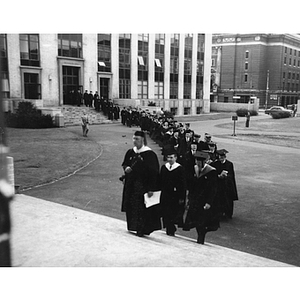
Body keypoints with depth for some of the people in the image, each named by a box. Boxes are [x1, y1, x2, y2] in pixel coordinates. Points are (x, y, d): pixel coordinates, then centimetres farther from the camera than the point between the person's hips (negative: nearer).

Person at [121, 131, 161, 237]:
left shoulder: (149, 154, -12)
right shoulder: (130, 152, 7)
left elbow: (154, 172, -13)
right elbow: (124, 164, 21)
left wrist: (151, 188, -17)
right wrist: (126, 168, -5)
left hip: (143, 186, -6)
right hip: (131, 184, 6)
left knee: (142, 208, -4)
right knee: (131, 207, 11)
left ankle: (142, 229, 7)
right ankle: (133, 226, 25)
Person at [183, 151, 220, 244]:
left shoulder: (211, 172, -15)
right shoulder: (195, 169, 4)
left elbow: (213, 189, -14)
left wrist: (209, 202, -18)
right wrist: (190, 199, 10)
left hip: (205, 201, -6)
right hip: (195, 200, 6)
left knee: (202, 223, 0)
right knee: (196, 221, 10)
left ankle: (200, 240, 14)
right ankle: (200, 238, 26)